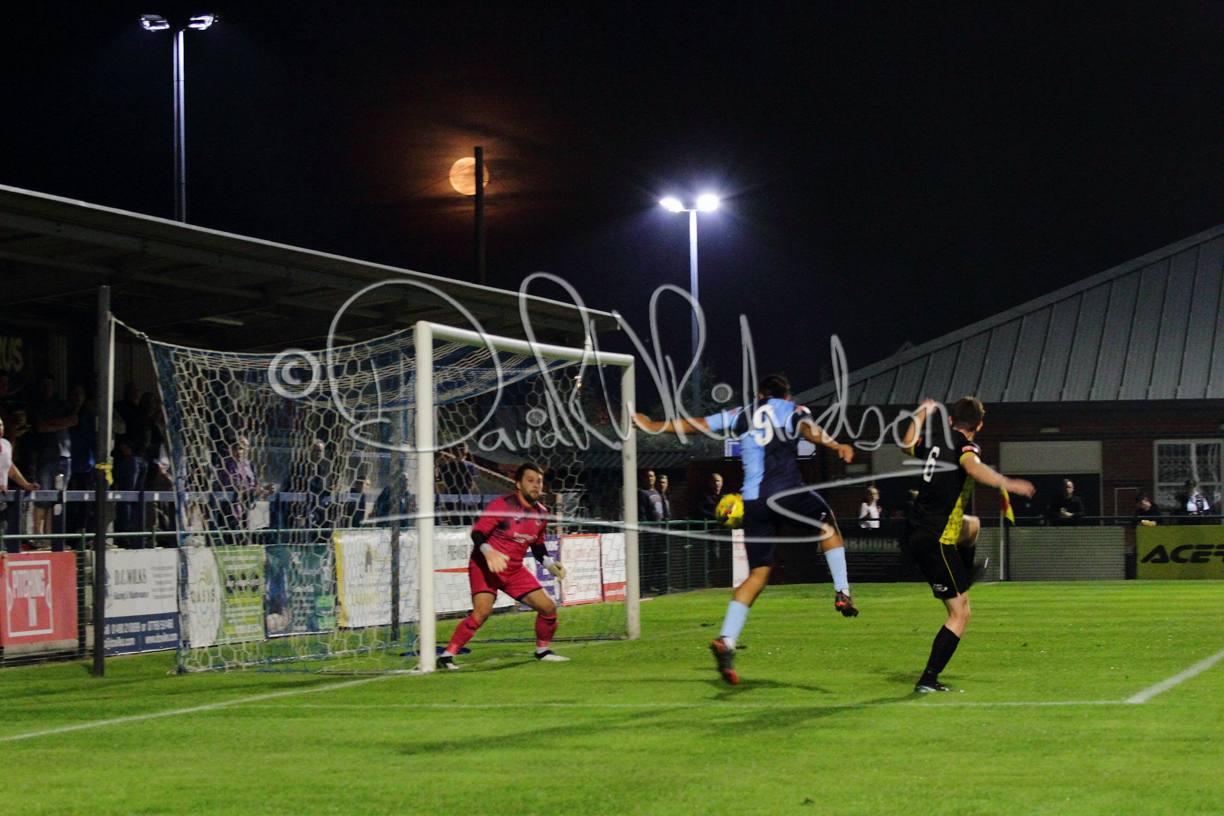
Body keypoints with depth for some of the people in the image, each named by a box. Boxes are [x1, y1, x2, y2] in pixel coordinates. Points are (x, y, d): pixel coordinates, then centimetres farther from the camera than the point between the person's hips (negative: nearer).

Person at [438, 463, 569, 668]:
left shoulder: (541, 514, 5)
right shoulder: (502, 505, -17)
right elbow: (477, 532, -20)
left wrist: (550, 564, 5)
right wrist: (488, 551, -38)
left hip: (515, 570, 7)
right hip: (485, 567, -7)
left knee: (548, 607, 1)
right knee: (482, 611, -27)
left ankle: (542, 651, 26)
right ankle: (446, 657, -20)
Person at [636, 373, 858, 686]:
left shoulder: (741, 416, 21)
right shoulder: (792, 410, 12)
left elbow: (694, 425, 23)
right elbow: (807, 428, -11)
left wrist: (652, 425, 33)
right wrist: (836, 446, -27)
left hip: (753, 502, 3)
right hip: (788, 492, -3)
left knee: (758, 574, 7)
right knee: (827, 521, 28)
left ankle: (726, 640, -10)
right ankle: (842, 593, 19)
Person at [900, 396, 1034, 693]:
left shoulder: (935, 441, 9)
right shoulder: (966, 446, -12)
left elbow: (908, 442, 33)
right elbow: (973, 468, -37)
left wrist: (922, 413, 44)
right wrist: (1007, 483, -44)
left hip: (914, 531, 8)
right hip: (935, 541, -8)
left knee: (972, 525, 38)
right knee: (960, 614, -1)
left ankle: (965, 580, 58)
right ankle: (928, 679, -5)